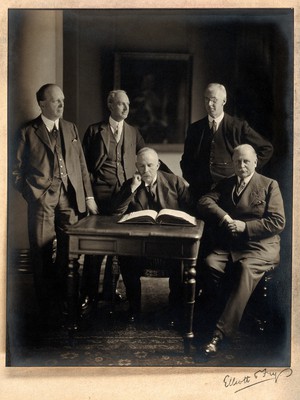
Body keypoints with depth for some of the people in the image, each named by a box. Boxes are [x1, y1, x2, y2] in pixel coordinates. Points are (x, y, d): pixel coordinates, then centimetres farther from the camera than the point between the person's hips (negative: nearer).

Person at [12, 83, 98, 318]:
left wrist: (89, 196, 10)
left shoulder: (71, 129, 15)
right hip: (42, 198, -3)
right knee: (42, 252, 1)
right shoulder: (28, 132, 3)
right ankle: (46, 303, 15)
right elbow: (17, 170, 3)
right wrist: (31, 194, -4)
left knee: (69, 250, 4)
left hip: (70, 197, 3)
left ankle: (64, 297, 21)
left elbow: (82, 165, 14)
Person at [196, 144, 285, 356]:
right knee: (210, 264, -28)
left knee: (246, 272, -33)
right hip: (228, 244, 4)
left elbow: (278, 222, -3)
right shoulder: (225, 184, 20)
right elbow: (204, 201, 5)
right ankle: (209, 313, -11)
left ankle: (221, 333, -36)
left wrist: (245, 226, -13)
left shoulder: (269, 185, 7)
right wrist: (224, 217, -13)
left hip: (259, 246, -3)